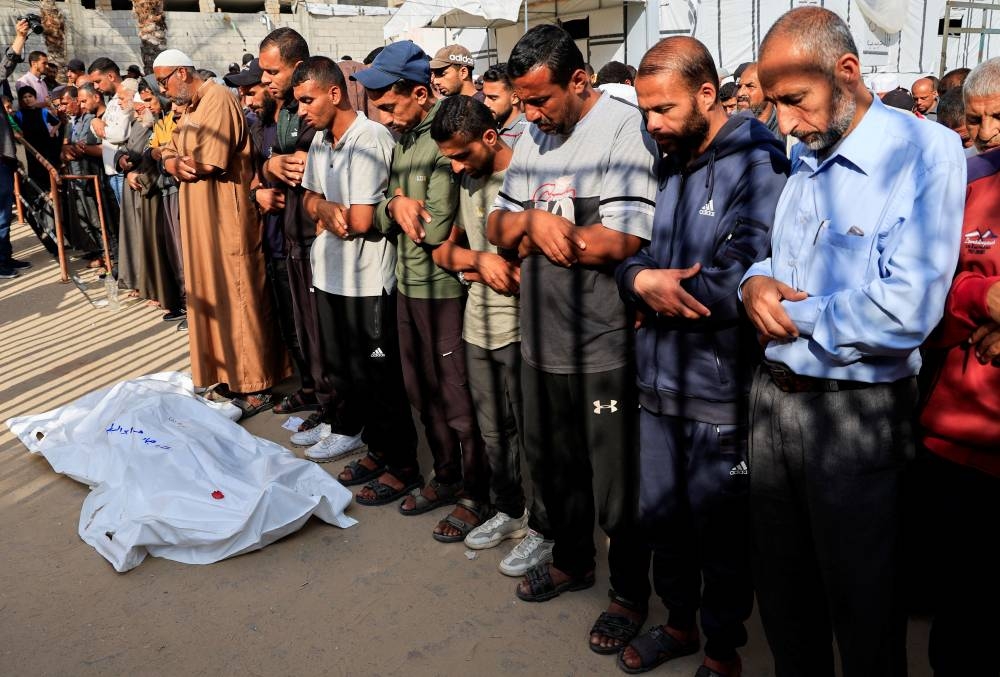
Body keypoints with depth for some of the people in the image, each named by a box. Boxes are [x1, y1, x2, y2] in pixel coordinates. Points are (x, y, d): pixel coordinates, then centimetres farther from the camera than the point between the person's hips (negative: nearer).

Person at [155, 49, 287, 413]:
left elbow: (209, 163, -22)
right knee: (209, 295, 14)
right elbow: (171, 155, 13)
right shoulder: (191, 107, 17)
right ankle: (222, 373, 25)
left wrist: (177, 161, -3)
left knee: (237, 299, -5)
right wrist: (175, 163, -10)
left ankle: (253, 387, 3)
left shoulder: (218, 101, -15)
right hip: (200, 219, 10)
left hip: (228, 219, -10)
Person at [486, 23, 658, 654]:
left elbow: (619, 241, -24)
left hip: (606, 346, -7)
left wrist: (536, 237, -10)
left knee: (617, 484, 7)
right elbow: (498, 226, 9)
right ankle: (573, 560, 45)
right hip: (542, 338, 7)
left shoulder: (624, 128, -13)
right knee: (551, 461, 22)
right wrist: (531, 219, -14)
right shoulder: (535, 136, 11)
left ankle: (630, 594, 29)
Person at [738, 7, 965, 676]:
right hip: (774, 394, 7)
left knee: (863, 609, 11)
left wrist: (791, 313, -12)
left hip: (856, 413, -7)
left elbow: (905, 313, -25)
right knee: (782, 589, 21)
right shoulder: (803, 162, 9)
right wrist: (757, 280, -6)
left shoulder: (925, 151, -13)